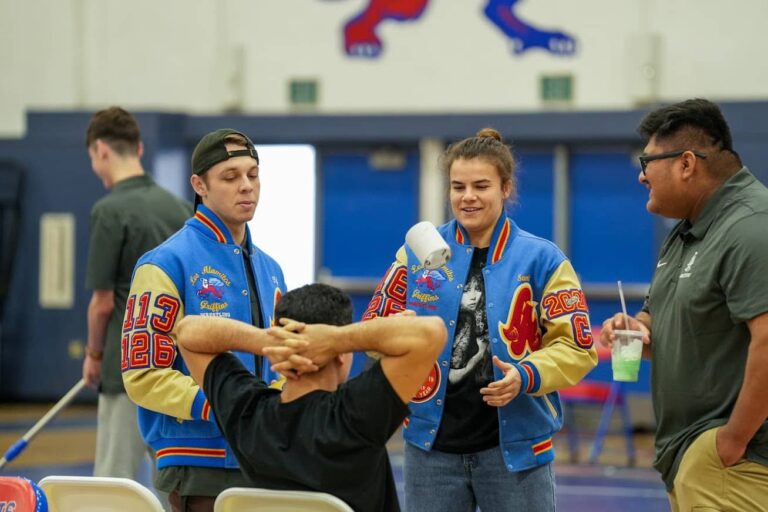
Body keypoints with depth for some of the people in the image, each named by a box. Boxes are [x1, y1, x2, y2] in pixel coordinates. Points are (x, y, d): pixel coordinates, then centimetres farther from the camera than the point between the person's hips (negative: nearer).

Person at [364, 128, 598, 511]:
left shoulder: (542, 259, -2)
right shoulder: (417, 252, 4)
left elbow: (577, 347, -3)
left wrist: (526, 376, -21)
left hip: (514, 443, -2)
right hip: (431, 442, 2)